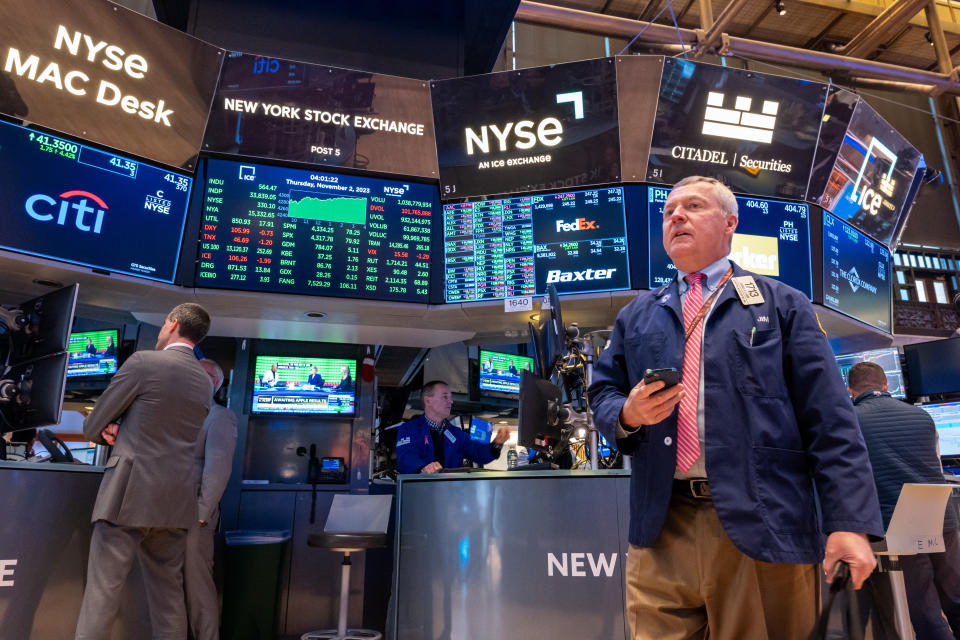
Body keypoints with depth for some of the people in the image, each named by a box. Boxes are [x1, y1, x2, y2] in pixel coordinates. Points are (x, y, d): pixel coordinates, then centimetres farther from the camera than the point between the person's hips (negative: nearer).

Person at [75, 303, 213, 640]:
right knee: (168, 593, 12)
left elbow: (93, 426, 0)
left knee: (102, 590, 2)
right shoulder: (205, 381, 11)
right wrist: (122, 431, 7)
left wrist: (108, 433, 20)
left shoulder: (142, 362, -8)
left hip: (129, 493, -6)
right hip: (176, 501, 6)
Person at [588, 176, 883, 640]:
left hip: (764, 527, -1)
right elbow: (602, 394, 16)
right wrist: (628, 413, -8)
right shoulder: (636, 316, 17)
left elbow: (830, 420, 1)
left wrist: (850, 523, -9)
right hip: (661, 529, 2)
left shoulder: (781, 305, 9)